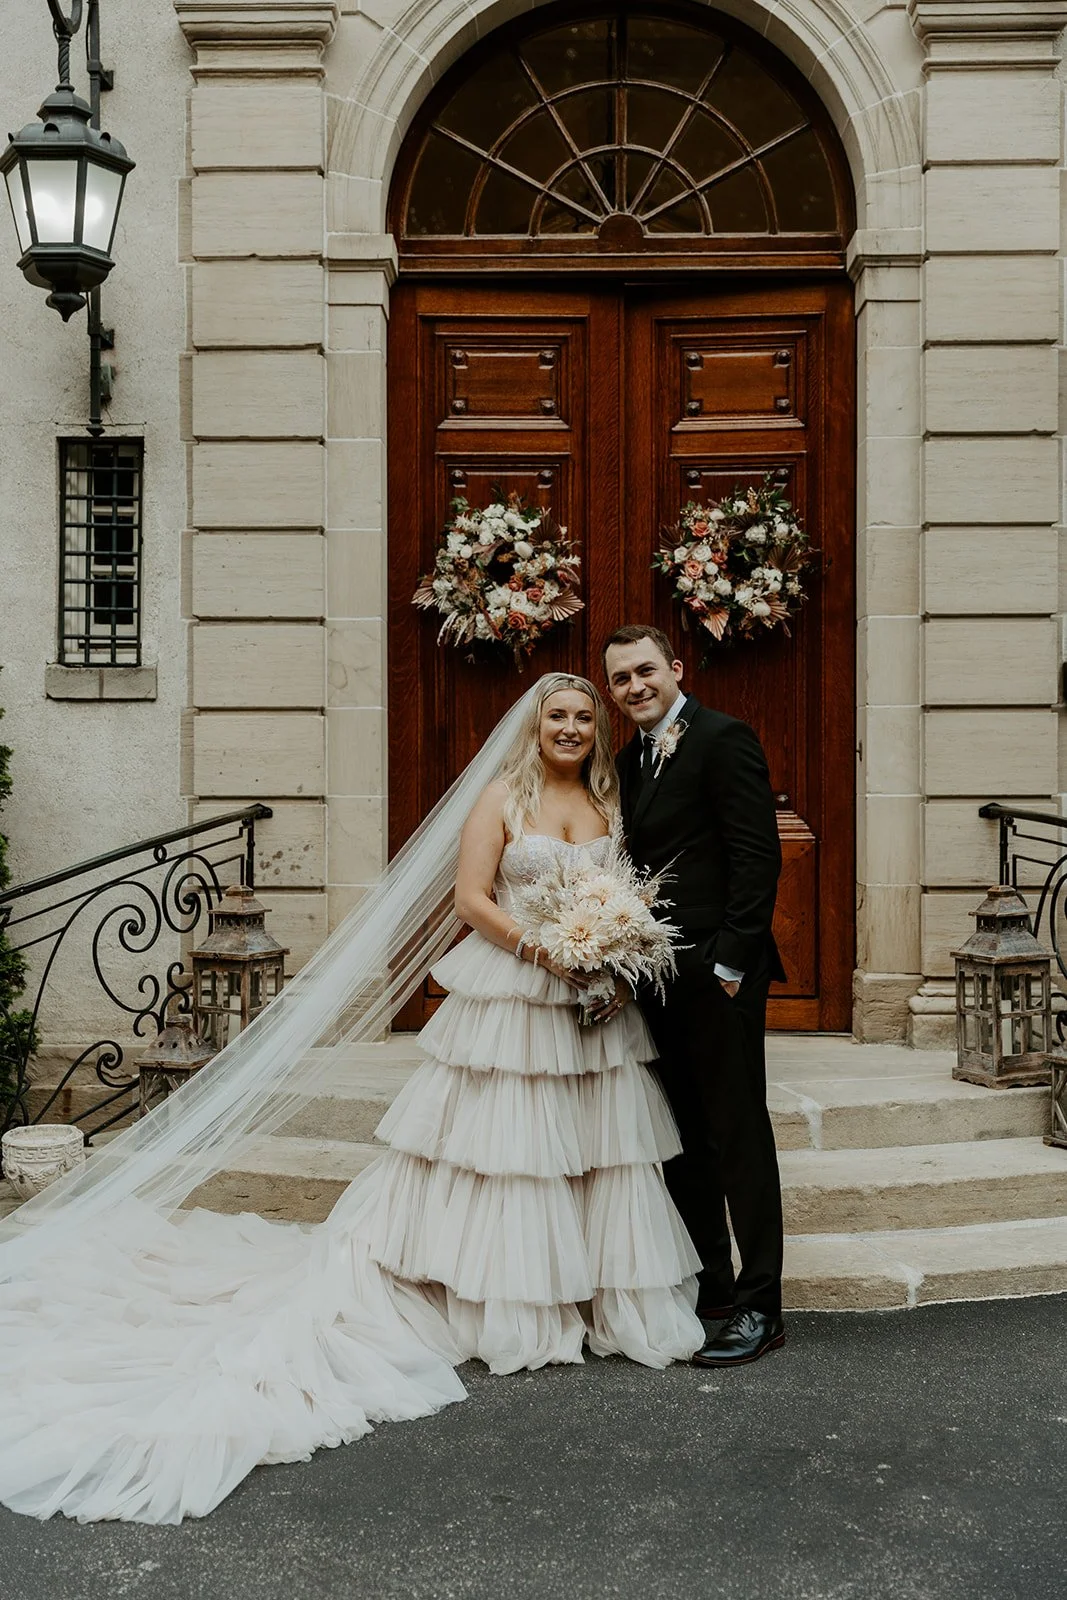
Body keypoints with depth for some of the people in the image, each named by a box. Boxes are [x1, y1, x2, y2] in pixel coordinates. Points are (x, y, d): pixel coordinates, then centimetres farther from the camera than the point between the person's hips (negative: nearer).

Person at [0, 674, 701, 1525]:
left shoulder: (611, 802, 11)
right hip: (509, 1000, -4)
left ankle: (602, 1300, 21)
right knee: (502, 1141, 1)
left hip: (597, 1007, 4)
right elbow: (472, 898, -8)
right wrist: (545, 950, -18)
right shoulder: (501, 797, -2)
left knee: (597, 1148, 7)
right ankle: (509, 1311, 15)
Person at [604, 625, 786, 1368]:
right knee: (686, 1138, 15)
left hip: (718, 972, -8)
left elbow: (758, 854, -16)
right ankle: (707, 1284, 28)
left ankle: (759, 1307, 10)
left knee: (739, 1134, 0)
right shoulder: (630, 759, 15)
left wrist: (731, 960, -19)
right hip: (660, 977, 8)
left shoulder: (724, 738, -10)